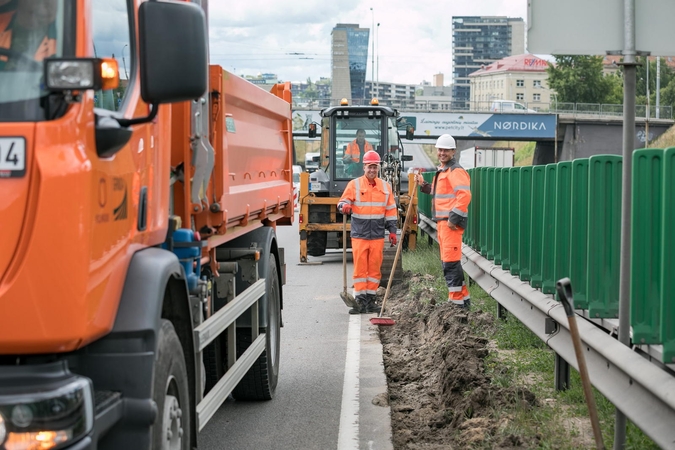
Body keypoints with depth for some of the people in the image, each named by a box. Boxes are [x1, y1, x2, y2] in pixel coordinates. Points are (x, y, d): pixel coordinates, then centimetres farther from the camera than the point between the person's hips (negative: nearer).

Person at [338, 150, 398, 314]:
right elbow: (342, 202, 0)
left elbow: (391, 210, 15)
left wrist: (392, 230, 10)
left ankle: (370, 299, 12)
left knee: (374, 269, 5)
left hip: (378, 236, 3)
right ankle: (360, 301, 1)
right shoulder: (354, 184, 1)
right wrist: (345, 206, -25)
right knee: (360, 268, -2)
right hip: (359, 235, -3)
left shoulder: (385, 186, 11)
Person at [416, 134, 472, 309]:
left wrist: (454, 218, -23)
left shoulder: (456, 171, -12)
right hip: (442, 222, 11)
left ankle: (457, 301, -6)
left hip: (451, 222, -11)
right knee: (447, 261, 14)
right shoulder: (442, 171, 19)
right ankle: (463, 297, 22)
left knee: (451, 262, -10)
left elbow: (465, 195, -23)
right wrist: (424, 185, 20)